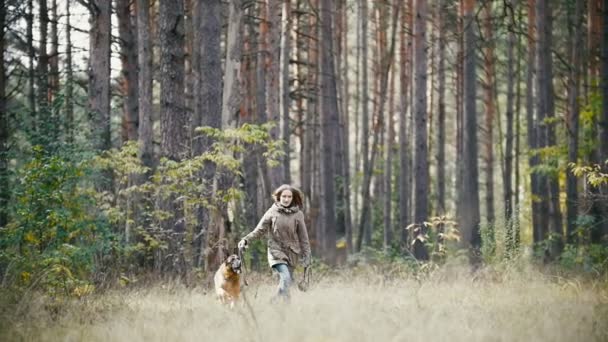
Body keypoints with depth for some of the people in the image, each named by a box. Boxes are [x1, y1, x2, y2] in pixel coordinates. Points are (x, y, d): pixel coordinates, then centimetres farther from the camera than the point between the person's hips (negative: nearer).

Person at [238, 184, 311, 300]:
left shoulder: (297, 214, 2)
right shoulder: (272, 212, -2)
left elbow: (303, 237, 6)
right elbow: (260, 230, 2)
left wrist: (306, 256, 5)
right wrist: (246, 240, -12)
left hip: (292, 253, 3)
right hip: (276, 251, -3)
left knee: (288, 280, 2)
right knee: (285, 277, -22)